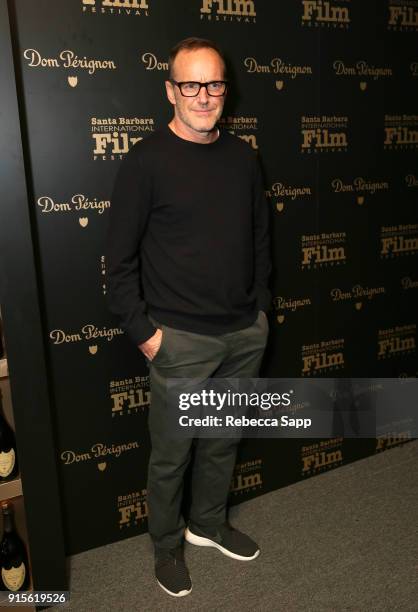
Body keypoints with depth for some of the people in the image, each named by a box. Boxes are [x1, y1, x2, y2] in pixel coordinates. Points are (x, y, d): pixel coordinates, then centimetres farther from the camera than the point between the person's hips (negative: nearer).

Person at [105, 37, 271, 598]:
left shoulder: (242, 156, 6)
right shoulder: (147, 161, -10)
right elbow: (120, 258, -9)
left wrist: (260, 304, 9)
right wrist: (143, 331, -11)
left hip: (247, 333, 5)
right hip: (181, 340, -5)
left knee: (223, 441, 21)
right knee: (171, 453, 10)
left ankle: (209, 524, 44)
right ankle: (167, 545, 35)